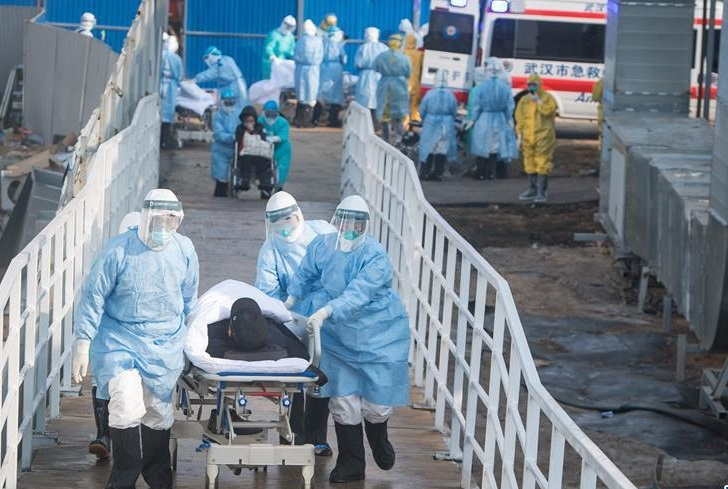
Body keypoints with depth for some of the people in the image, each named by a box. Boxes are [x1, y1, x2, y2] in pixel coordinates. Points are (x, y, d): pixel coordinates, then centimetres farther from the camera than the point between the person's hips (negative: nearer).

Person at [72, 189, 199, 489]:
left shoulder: (184, 250, -1)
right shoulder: (119, 250, -14)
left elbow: (189, 299, 14)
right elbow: (92, 296, -9)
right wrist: (83, 346, -10)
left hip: (166, 344, 4)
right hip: (121, 339, -4)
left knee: (158, 412, 8)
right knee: (126, 406, -19)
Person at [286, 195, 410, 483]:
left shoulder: (376, 257, -24)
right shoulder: (322, 246, -8)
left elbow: (357, 294, -35)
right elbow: (306, 276, 11)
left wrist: (324, 313, -46)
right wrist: (287, 303, 6)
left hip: (379, 337, -3)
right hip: (340, 338, 4)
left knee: (376, 402, 4)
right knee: (343, 402, 3)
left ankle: (379, 442, 38)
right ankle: (351, 464, 18)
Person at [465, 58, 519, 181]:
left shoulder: (481, 87, -9)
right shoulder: (505, 88, -3)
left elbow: (476, 106, -4)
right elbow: (509, 107, 0)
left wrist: (471, 120, 6)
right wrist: (510, 121, 11)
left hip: (484, 120, -2)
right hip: (499, 121, 2)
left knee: (482, 147, 8)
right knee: (495, 147, 11)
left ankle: (481, 174, 9)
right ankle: (491, 173, 12)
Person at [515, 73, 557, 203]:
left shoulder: (547, 97, -1)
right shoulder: (524, 100, 12)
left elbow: (548, 110, -20)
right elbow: (520, 119, 13)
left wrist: (538, 101, -18)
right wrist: (519, 135, 10)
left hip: (543, 136, -5)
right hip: (528, 137, 5)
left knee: (542, 163, -10)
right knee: (530, 163, 12)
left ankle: (541, 192, -12)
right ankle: (532, 189, 24)